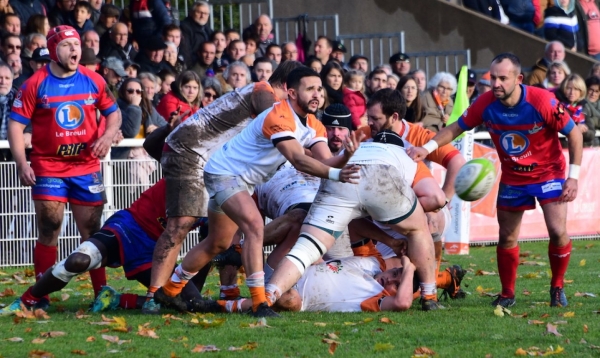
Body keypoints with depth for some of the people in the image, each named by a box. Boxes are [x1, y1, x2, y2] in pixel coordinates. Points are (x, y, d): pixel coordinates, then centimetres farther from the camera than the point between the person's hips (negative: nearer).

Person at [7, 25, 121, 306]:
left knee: (92, 231, 6)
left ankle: (102, 293, 15)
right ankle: (41, 297, 1)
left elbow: (113, 113, 13)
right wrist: (22, 164, -14)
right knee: (48, 231, -4)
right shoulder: (35, 85, -6)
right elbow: (15, 124, -6)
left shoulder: (94, 81, 3)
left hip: (87, 167, 3)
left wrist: (108, 135, -8)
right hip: (48, 168, -2)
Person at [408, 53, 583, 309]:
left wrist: (573, 176, -17)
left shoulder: (542, 102, -26)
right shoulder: (486, 104, -17)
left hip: (548, 172, -3)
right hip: (512, 178, 3)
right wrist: (427, 147, -20)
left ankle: (557, 288, 8)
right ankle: (507, 294, 22)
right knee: (507, 238, 5)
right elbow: (455, 128, -4)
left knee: (558, 232, -15)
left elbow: (574, 134, -14)